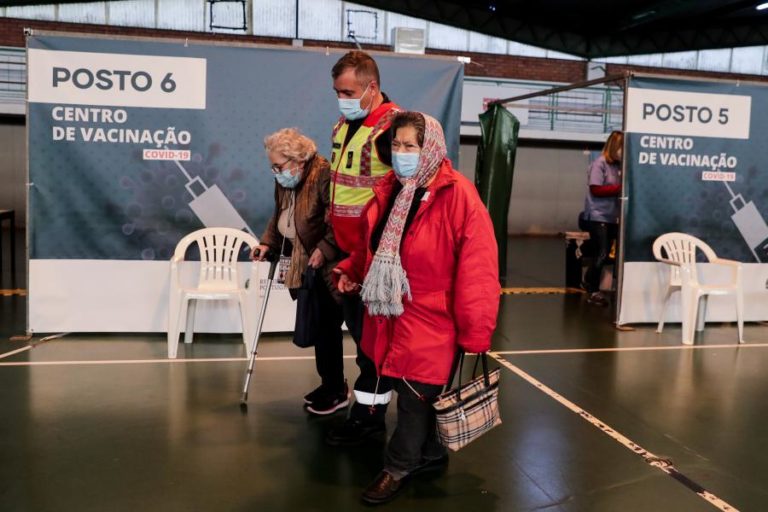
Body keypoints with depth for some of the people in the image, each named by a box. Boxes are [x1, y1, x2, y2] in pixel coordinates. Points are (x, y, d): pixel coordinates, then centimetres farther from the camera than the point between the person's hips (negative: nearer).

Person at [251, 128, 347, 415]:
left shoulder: (324, 175, -19)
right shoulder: (284, 181, 9)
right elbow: (280, 216, 19)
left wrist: (324, 249, -28)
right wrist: (268, 243, 5)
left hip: (328, 268, -8)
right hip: (304, 266, 8)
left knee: (327, 327, -1)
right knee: (317, 327, 12)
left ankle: (338, 391, 13)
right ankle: (329, 383, 27)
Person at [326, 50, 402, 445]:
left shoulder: (392, 127, -16)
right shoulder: (344, 125, 12)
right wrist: (329, 240, 21)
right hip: (346, 249, 9)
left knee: (370, 330, 1)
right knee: (356, 325, 16)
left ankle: (370, 412, 15)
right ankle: (373, 396, 32)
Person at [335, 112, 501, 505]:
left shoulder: (457, 195, -18)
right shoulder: (389, 189, 6)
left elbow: (477, 267, -20)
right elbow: (372, 241, 23)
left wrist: (475, 329, -20)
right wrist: (352, 271, 12)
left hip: (430, 318, -7)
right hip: (392, 313, 7)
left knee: (416, 394, 2)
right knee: (415, 389, 17)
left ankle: (399, 466, 23)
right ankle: (431, 454, 37)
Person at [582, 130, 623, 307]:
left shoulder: (618, 165, 8)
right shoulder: (600, 163, -10)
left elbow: (618, 187, 12)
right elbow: (596, 190, -15)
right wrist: (620, 188, -17)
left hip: (611, 217, 7)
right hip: (598, 216, -7)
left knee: (605, 254, 10)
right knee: (602, 254, -6)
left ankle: (589, 282, 26)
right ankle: (593, 292, 6)